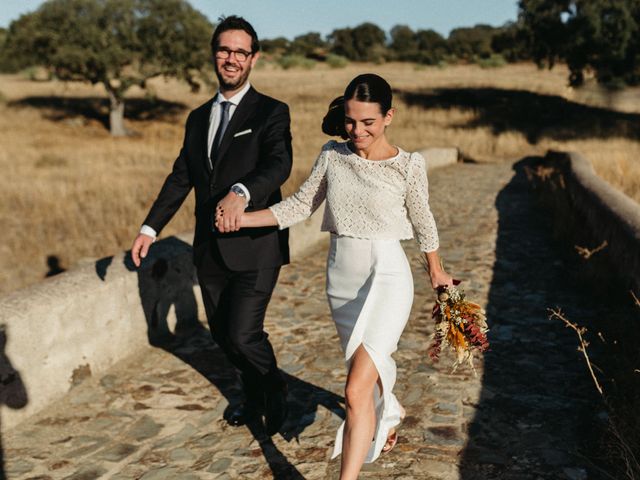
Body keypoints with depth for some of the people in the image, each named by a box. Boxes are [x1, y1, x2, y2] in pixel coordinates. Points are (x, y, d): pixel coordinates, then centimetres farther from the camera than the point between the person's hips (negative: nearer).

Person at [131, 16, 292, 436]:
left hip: (255, 247, -6)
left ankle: (275, 394, 22)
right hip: (210, 248, 6)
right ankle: (254, 396, 41)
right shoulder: (198, 118, 14)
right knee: (222, 333, 15)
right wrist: (150, 227, 8)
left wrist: (241, 191, -43)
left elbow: (279, 164, -24)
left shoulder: (272, 112, -6)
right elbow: (181, 177, 16)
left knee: (243, 334, -10)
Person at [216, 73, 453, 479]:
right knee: (371, 368, 25)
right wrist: (243, 218, -7)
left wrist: (437, 272, 19)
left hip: (385, 277, -5)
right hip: (341, 277, 5)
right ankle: (390, 412, 57)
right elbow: (300, 205, 5)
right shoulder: (332, 155, 0)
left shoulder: (408, 165, -9)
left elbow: (423, 224, 4)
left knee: (357, 389, -16)